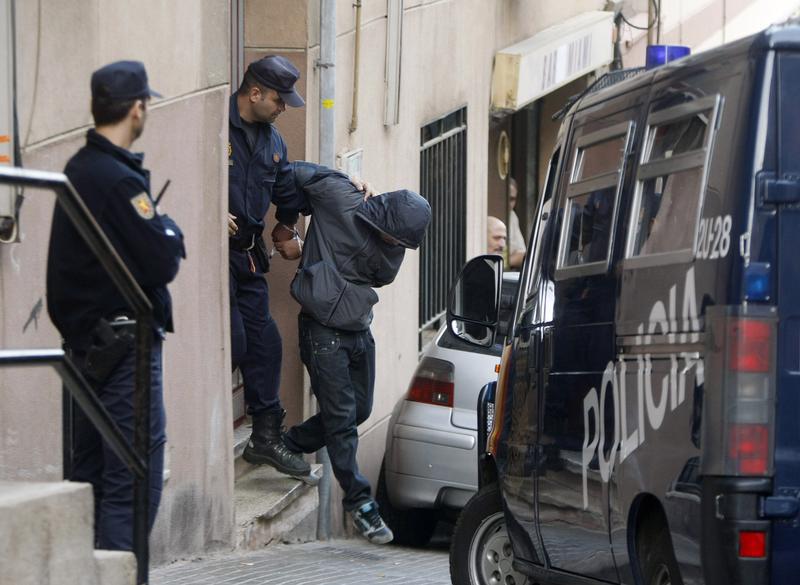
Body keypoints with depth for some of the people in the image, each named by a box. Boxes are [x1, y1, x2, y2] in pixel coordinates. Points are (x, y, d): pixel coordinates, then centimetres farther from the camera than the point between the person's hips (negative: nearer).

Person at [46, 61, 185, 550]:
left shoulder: (77, 171, 10)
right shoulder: (120, 181, -17)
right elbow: (163, 264, -19)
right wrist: (171, 230, 0)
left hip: (86, 342, 9)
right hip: (126, 343, -9)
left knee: (89, 474, 14)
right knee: (135, 482, -8)